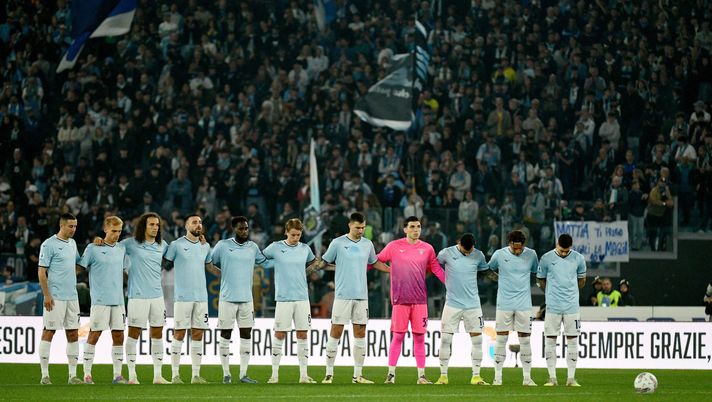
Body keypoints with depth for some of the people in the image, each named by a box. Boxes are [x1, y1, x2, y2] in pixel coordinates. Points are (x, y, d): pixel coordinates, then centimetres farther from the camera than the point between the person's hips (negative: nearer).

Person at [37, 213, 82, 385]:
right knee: (48, 332, -4)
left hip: (72, 297, 7)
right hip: (55, 297, -7)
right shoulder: (49, 245, -8)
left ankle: (73, 375, 10)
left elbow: (78, 263, 26)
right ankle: (45, 375, -2)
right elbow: (42, 271, -9)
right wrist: (46, 295, -15)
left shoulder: (72, 243, 14)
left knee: (73, 334, 6)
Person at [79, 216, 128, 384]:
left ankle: (117, 375, 10)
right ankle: (87, 374, 1)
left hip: (118, 300, 5)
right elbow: (80, 268, 1)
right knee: (94, 335, -4)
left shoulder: (122, 248, 11)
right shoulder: (93, 248, -4)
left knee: (118, 336, 4)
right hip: (100, 300, -5)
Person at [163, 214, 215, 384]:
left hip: (201, 297, 5)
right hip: (183, 297, -5)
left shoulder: (205, 246, 13)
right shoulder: (176, 245, -2)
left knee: (197, 335, 5)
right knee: (179, 334, -5)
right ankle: (175, 375, -2)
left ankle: (196, 375, 7)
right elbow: (165, 264, 3)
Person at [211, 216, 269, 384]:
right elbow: (210, 263, 9)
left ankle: (243, 374, 7)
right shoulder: (223, 245, -1)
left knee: (246, 335, 3)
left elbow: (265, 262, 20)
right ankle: (226, 373, 8)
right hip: (227, 298, -4)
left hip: (247, 299, 4)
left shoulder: (253, 247, 9)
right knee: (225, 336, 1)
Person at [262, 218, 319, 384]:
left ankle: (303, 375, 9)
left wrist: (316, 263, 9)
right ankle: (274, 374, 6)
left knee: (302, 335, 4)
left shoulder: (305, 249, 8)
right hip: (283, 299, -3)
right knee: (279, 335, -1)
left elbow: (312, 262, 27)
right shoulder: (275, 248, -3)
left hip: (302, 297, 3)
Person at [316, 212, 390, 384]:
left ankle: (358, 375, 10)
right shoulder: (338, 243, -3)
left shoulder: (368, 244, 9)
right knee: (335, 333, -5)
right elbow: (324, 262, 4)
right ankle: (329, 374, 0)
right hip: (342, 296, -4)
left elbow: (375, 263, 24)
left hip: (361, 296, 4)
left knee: (360, 335, 4)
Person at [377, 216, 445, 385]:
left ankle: (421, 376, 9)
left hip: (420, 300, 2)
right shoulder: (394, 246, 1)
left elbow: (437, 270, 12)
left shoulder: (427, 249, 7)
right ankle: (391, 375, 5)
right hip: (400, 300, -2)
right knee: (398, 337, -2)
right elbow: (376, 261, 9)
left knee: (419, 337, 4)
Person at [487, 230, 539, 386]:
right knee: (501, 339, 0)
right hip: (504, 303, -1)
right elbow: (490, 268, 14)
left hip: (524, 303, 1)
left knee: (525, 340, 2)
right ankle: (498, 377, 5)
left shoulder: (531, 254, -1)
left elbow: (536, 272, 16)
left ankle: (527, 378, 8)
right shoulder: (499, 254, -5)